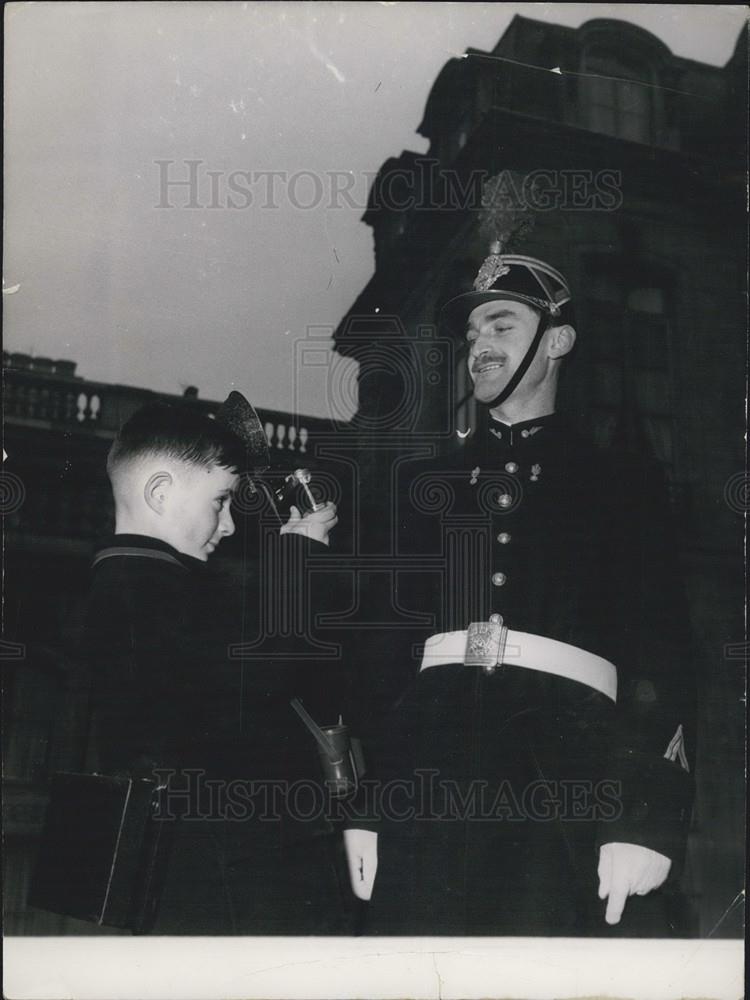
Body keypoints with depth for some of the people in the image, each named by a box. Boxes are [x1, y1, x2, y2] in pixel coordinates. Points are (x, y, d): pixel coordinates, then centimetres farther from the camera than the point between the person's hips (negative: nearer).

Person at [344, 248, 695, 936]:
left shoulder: (618, 479, 12)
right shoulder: (425, 481, 19)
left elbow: (660, 641, 2)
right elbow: (386, 634, 14)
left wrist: (647, 817, -11)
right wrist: (361, 805, 6)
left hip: (568, 749, -2)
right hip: (432, 750, 3)